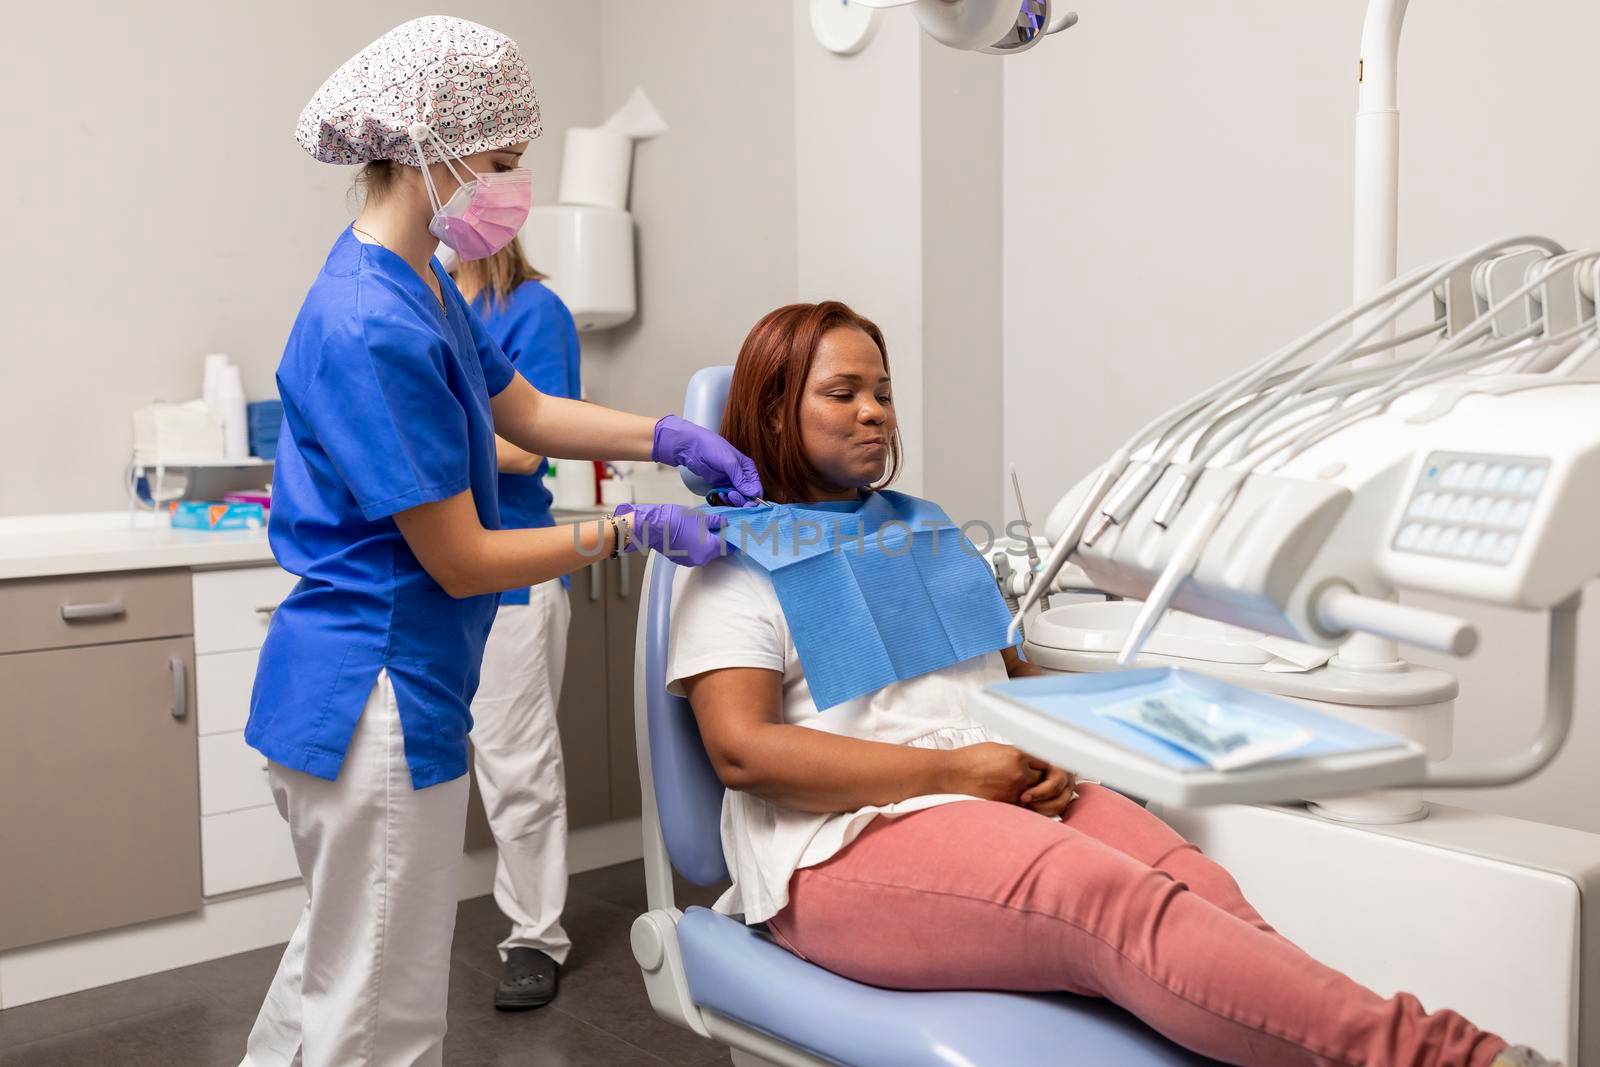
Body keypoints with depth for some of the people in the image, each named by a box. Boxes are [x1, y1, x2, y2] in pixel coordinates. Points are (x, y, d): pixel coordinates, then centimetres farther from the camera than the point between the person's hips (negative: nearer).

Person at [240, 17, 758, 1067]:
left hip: (341, 691, 10)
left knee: (337, 959, 26)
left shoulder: (423, 287, 6)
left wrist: (679, 438, 4)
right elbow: (462, 562, -20)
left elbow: (526, 411, 16)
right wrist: (636, 530, -13)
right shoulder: (375, 330, -24)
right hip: (379, 694, -10)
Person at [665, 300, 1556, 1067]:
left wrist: (1051, 756, 2)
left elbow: (1016, 672, 27)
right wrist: (952, 771, -14)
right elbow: (744, 748, -9)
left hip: (1008, 800, 6)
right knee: (1116, 905, -32)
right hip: (854, 839, -6)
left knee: (1199, 892, -25)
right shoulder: (738, 568, 4)